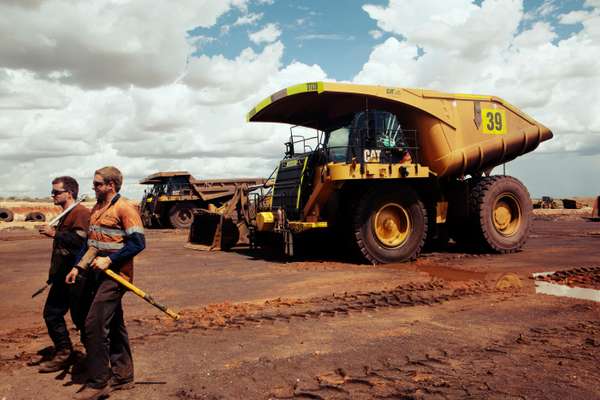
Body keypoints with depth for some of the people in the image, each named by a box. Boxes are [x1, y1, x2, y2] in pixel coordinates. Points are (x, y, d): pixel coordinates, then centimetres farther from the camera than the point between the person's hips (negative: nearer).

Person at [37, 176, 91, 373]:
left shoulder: (80, 212, -14)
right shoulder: (65, 215, 18)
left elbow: (80, 240, -29)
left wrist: (55, 233, -24)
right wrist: (54, 274, 25)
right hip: (63, 276, 10)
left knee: (81, 318, -1)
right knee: (51, 313, 12)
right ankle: (63, 353, 24)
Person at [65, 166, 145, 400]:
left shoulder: (124, 208, -13)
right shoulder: (96, 209, 15)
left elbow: (138, 243, -17)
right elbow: (90, 242, 22)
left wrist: (109, 260, -20)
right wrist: (77, 267, 13)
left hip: (115, 275, -9)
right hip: (99, 274, 9)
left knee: (94, 324, -10)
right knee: (114, 325, 14)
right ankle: (122, 376, 25)